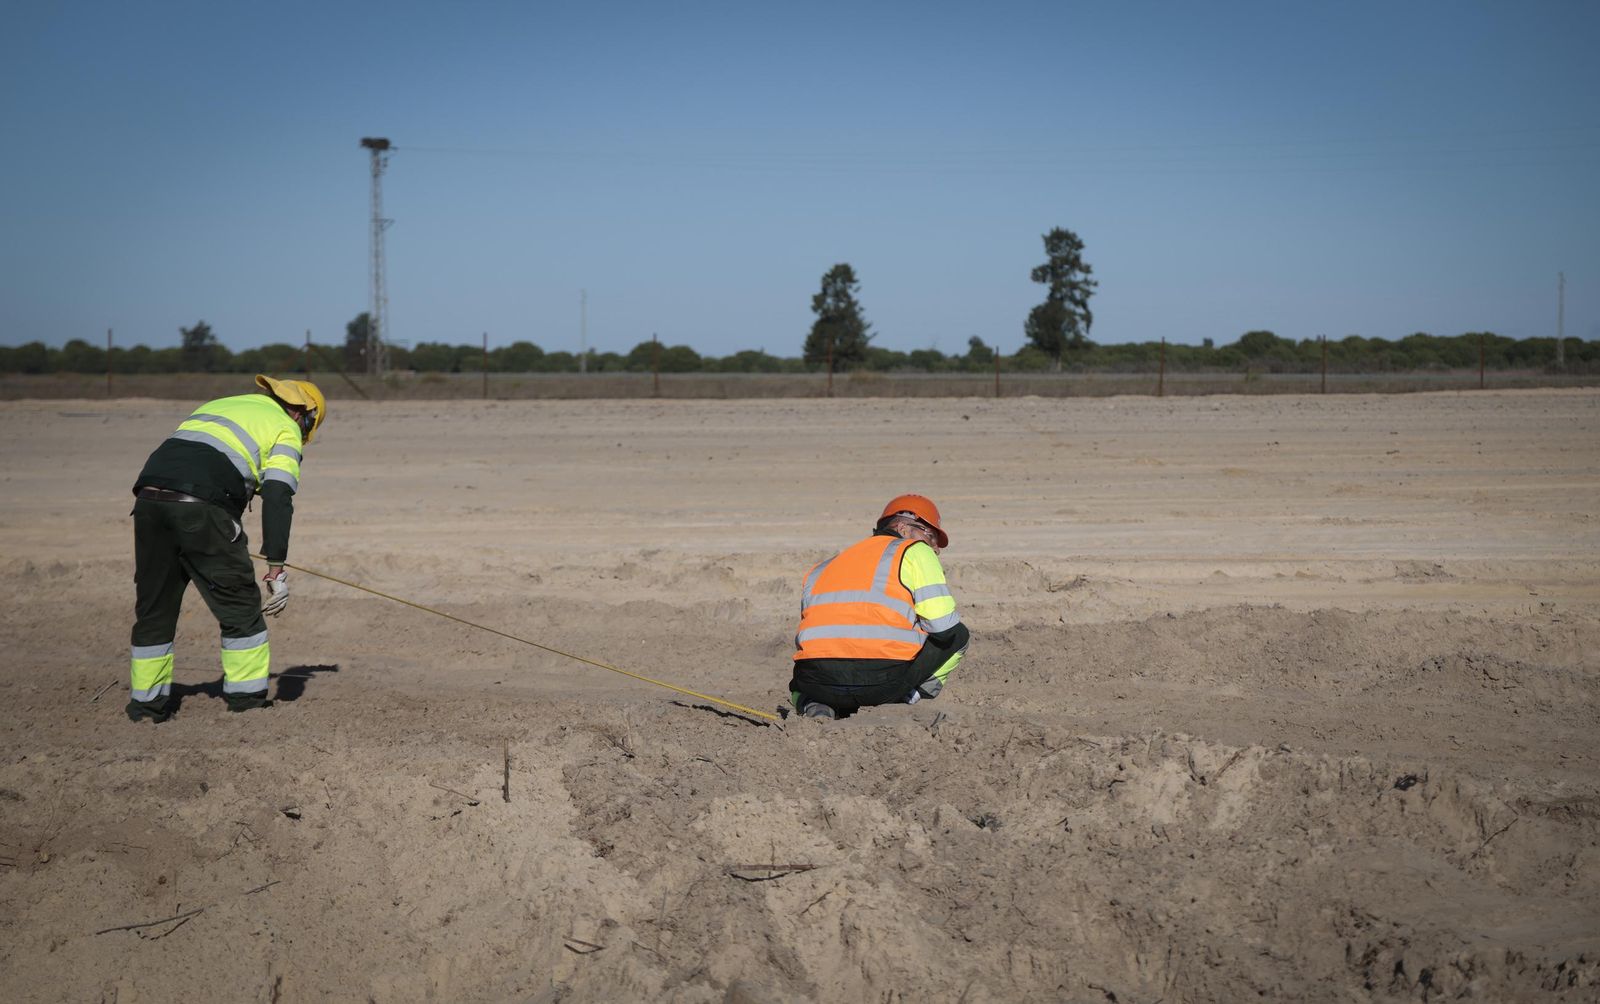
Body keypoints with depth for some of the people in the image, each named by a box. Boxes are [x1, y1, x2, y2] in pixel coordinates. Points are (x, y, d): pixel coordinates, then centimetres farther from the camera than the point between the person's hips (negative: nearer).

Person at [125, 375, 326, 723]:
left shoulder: (217, 406, 34)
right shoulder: (285, 429, 13)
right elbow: (277, 499, -2)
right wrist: (276, 567, -5)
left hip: (149, 496, 6)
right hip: (201, 506, -6)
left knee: (153, 605, 17)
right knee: (240, 606, 9)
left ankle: (147, 702, 23)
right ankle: (247, 699, 13)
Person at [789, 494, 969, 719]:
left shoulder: (821, 569, 27)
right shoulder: (915, 551, 11)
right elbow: (943, 625, 0)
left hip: (819, 684, 4)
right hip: (882, 682, -4)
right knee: (957, 634, 20)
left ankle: (816, 709, 8)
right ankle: (902, 702, 8)